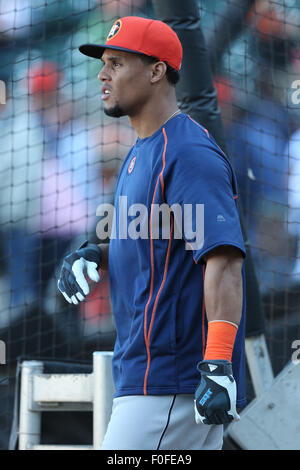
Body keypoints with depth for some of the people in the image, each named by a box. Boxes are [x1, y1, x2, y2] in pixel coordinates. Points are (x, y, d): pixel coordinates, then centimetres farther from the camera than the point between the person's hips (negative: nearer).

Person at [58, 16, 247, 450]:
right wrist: (95, 256, 7)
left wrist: (219, 364, -34)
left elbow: (224, 258, -25)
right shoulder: (141, 154, 18)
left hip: (170, 379, -10)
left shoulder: (189, 153, -15)